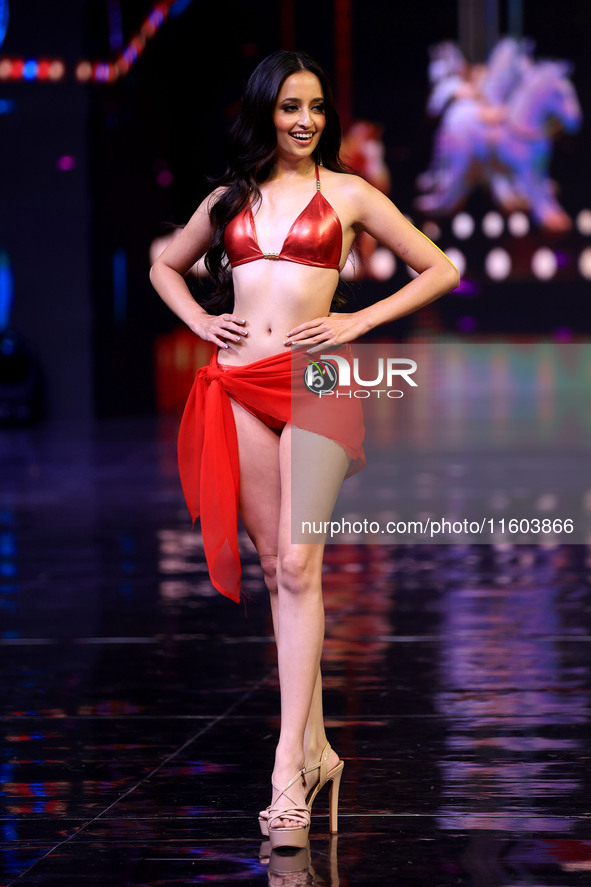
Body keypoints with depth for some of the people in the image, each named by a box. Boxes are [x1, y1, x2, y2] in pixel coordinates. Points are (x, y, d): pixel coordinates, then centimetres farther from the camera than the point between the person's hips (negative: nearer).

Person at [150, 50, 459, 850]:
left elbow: (440, 271, 7)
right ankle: (316, 750, 13)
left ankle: (289, 774, -15)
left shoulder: (347, 194, 6)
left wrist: (360, 321, -2)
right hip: (240, 386, 3)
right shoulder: (229, 199, 15)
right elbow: (165, 266, 30)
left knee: (297, 565, -13)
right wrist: (201, 321, 11)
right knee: (277, 570, 5)